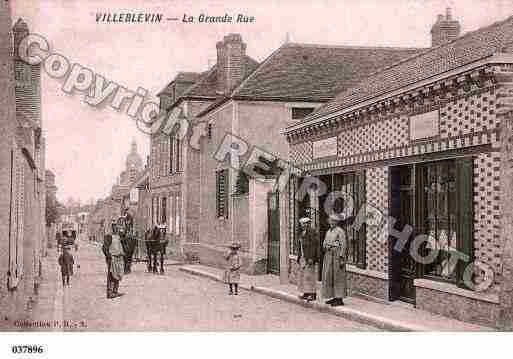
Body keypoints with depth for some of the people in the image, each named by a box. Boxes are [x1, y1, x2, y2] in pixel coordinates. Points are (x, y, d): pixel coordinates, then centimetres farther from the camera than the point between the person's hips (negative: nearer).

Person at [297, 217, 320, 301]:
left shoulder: (312, 232, -11)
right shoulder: (302, 233, 16)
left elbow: (314, 246, -15)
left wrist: (311, 258, -20)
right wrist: (299, 257, 16)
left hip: (309, 257, -9)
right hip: (303, 257, 9)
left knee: (309, 275, -9)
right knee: (303, 275, 8)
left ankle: (313, 294, -5)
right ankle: (306, 293, 13)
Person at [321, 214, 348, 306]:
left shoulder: (340, 231, -10)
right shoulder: (328, 232, 16)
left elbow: (344, 245, -14)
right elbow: (324, 243, 21)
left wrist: (342, 258, -19)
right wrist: (325, 246, -3)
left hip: (337, 255, -9)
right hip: (329, 255, 9)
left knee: (338, 277, -7)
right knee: (330, 276, 10)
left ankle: (340, 299, -3)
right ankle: (335, 297, 18)